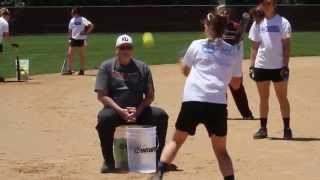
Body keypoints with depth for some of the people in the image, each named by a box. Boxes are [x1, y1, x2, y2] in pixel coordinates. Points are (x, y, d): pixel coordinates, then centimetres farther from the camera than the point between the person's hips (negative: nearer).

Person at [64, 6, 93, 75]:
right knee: (69, 54, -3)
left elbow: (91, 25, -19)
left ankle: (82, 70, 13)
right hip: (73, 39, 5)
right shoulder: (72, 20, 8)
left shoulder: (82, 20, -12)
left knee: (82, 55, 5)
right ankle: (70, 70, 2)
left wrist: (86, 33, -19)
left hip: (81, 39, -5)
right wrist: (70, 38, 10)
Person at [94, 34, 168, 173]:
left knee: (161, 115, -20)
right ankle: (109, 161, -18)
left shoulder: (142, 68, 8)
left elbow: (150, 95, 5)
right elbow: (101, 95, -7)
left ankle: (157, 158, -5)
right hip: (115, 110, -2)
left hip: (139, 111, 2)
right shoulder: (106, 67, 1)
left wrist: (138, 111, -14)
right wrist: (121, 111, -20)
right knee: (105, 117, -35)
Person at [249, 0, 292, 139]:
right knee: (263, 98, 9)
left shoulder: (282, 22, -3)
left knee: (282, 98, 2)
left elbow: (286, 46, -5)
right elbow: (254, 46, 11)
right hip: (261, 66, 3)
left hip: (278, 66, -3)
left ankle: (287, 128, 8)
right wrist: (252, 65, 4)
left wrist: (285, 66, -12)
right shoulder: (257, 24, 7)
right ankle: (263, 128, 14)